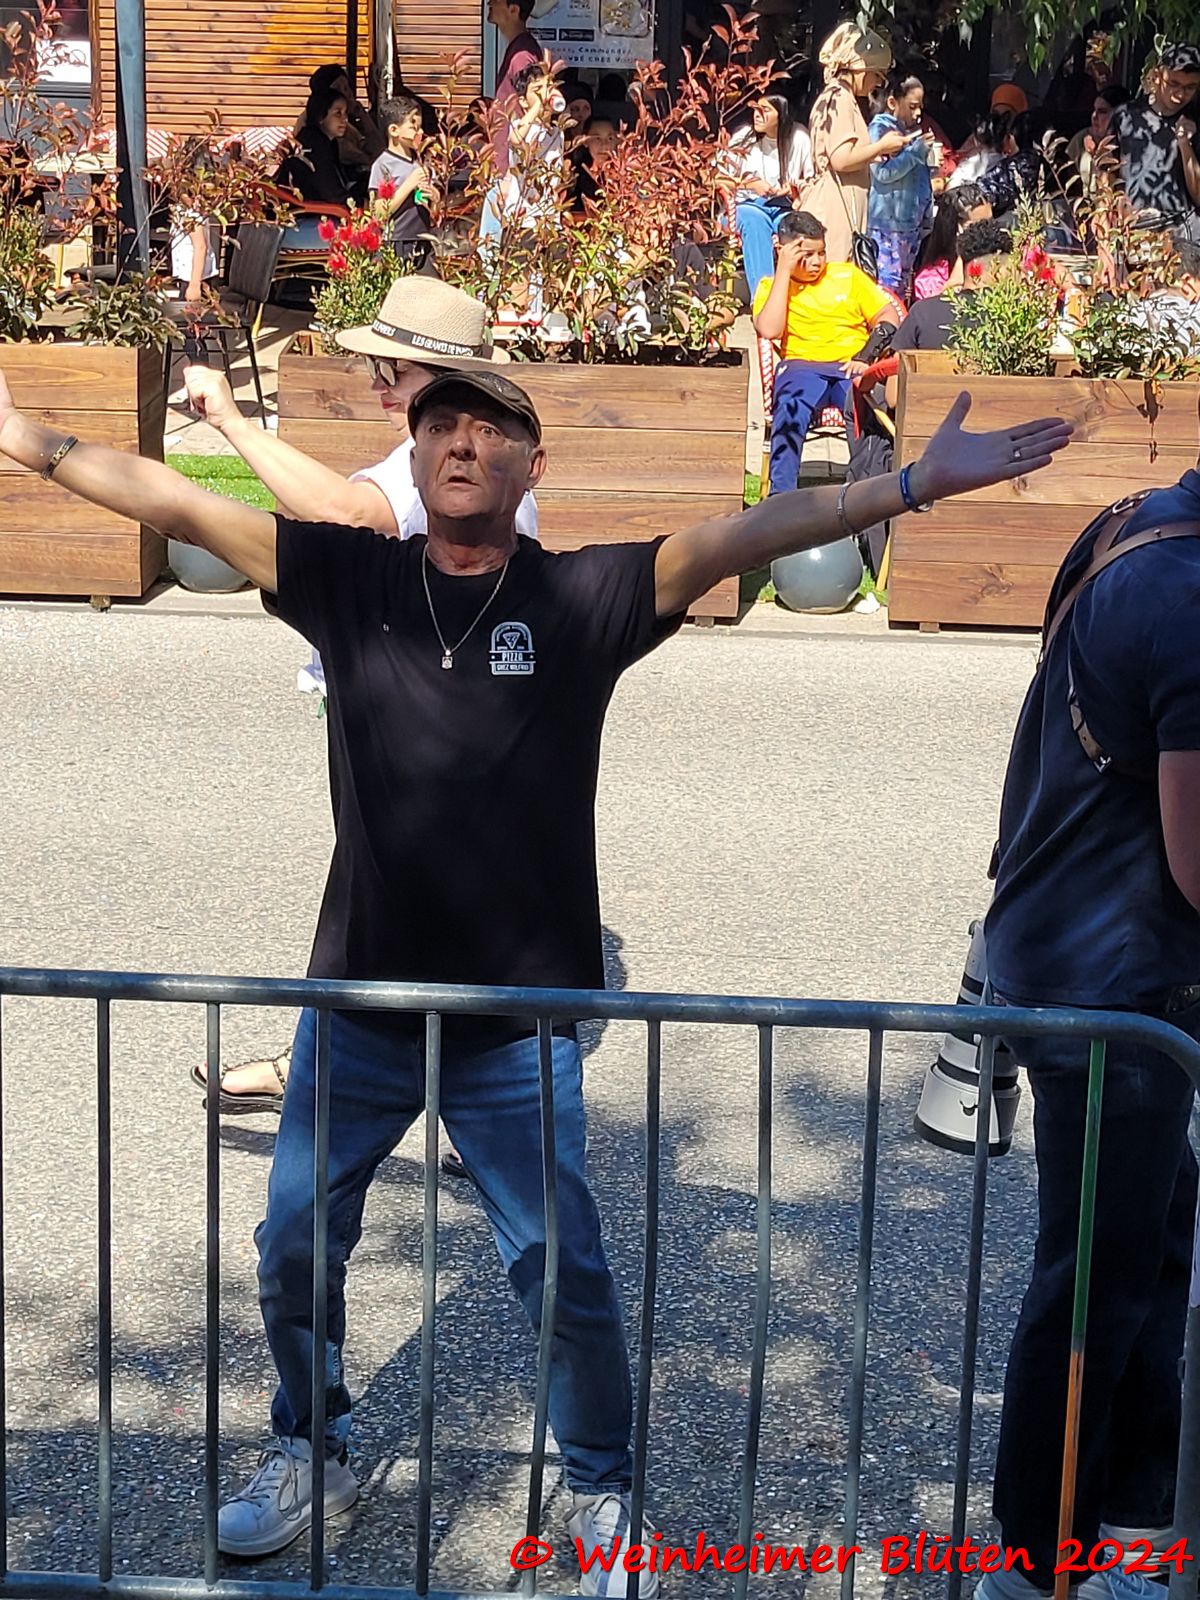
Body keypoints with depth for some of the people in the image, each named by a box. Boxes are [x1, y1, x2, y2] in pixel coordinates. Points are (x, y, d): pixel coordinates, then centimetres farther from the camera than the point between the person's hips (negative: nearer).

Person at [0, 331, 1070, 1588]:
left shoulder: (583, 598, -7)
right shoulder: (348, 578, -1)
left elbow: (743, 536, -16)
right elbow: (179, 507, 0)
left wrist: (915, 483, -24)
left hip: (518, 1025, -2)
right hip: (357, 1004, 3)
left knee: (562, 1273, 6)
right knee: (295, 1249, 16)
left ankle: (601, 1495, 30)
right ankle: (310, 1459, 41)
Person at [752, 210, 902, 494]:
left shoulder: (848, 275, 20)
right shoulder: (770, 286, 16)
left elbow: (888, 316, 13)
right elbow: (769, 330, -4)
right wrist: (783, 271, 0)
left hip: (854, 366, 1)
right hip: (802, 366, -1)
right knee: (790, 406, -37)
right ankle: (781, 494, -36)